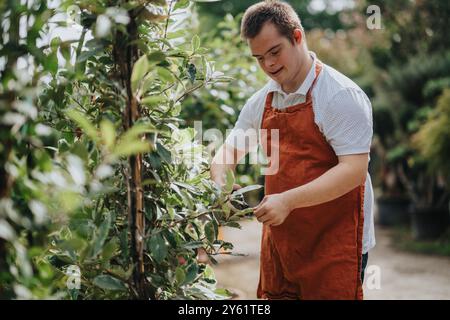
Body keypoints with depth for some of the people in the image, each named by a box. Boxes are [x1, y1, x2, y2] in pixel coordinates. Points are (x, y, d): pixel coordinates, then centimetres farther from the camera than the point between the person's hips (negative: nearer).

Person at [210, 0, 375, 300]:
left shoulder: (341, 95, -14)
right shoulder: (262, 100, 8)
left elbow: (355, 169, -21)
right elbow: (229, 151, 17)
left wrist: (289, 201, -28)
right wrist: (220, 182, -6)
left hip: (335, 242, -6)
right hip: (279, 238, 6)